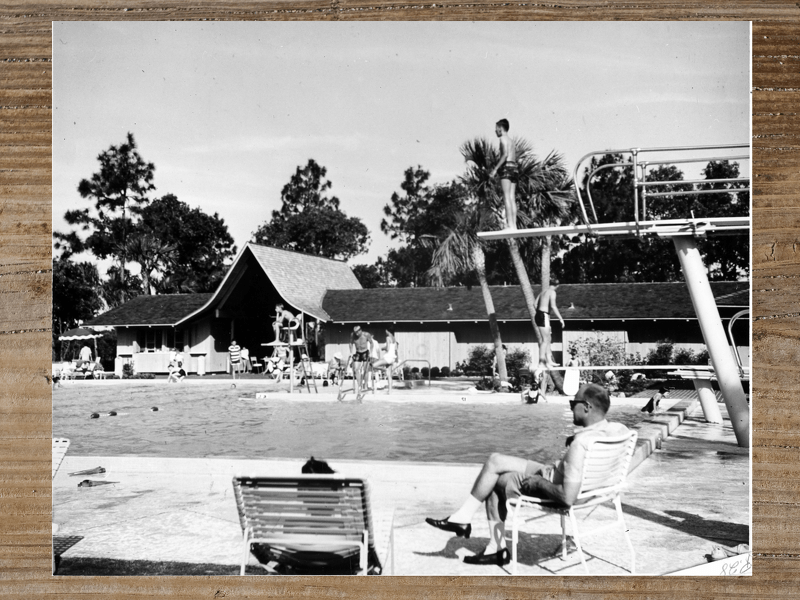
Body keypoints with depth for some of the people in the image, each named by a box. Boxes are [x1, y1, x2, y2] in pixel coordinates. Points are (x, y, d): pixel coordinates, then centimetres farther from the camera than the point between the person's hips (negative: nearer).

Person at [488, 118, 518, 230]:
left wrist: (495, 169, -18)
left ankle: (510, 224, -20)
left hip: (507, 167, -9)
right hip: (515, 168, 9)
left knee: (506, 197, -13)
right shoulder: (511, 141, 26)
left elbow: (505, 155, -16)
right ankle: (514, 225, -2)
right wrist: (497, 169, 24)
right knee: (512, 198, 3)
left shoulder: (503, 138, -2)